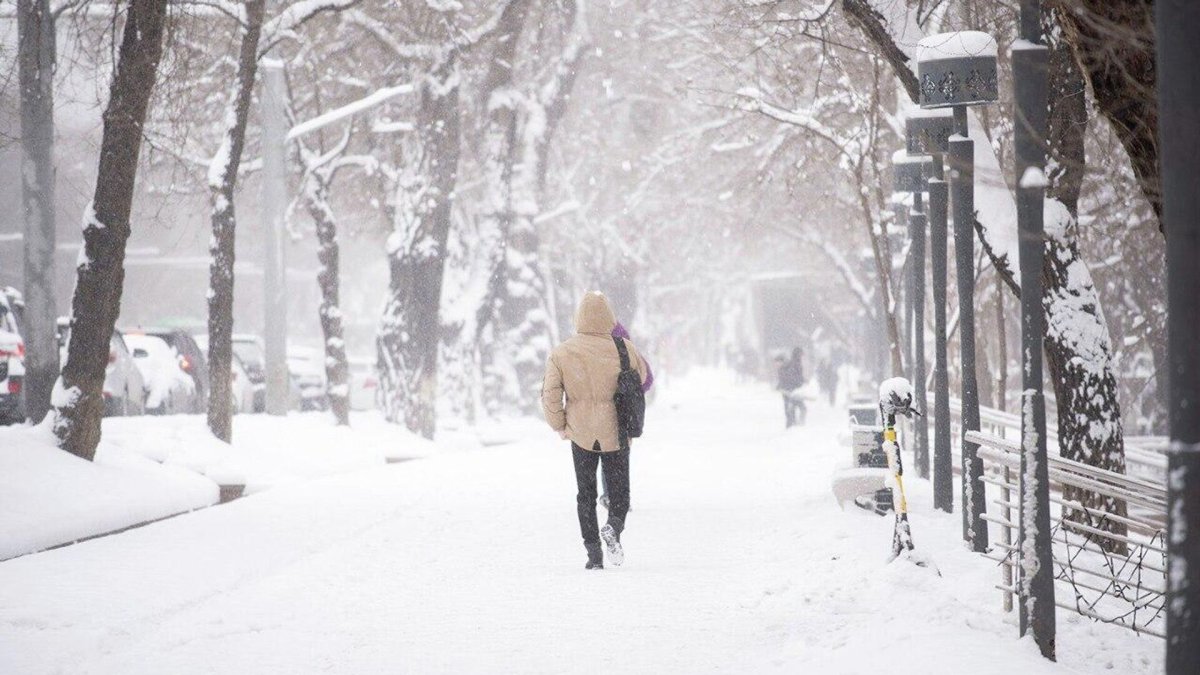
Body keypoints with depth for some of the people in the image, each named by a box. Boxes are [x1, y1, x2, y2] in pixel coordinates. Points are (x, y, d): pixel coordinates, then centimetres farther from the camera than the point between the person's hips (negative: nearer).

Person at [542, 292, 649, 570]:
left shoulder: (561, 354, -9)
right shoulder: (623, 349, -10)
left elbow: (550, 396, -8)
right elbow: (643, 378, 7)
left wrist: (560, 426, 5)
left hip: (581, 435, 0)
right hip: (616, 433, 0)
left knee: (585, 494, 13)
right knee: (619, 493, 11)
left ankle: (593, 552, 2)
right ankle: (613, 526, -21)